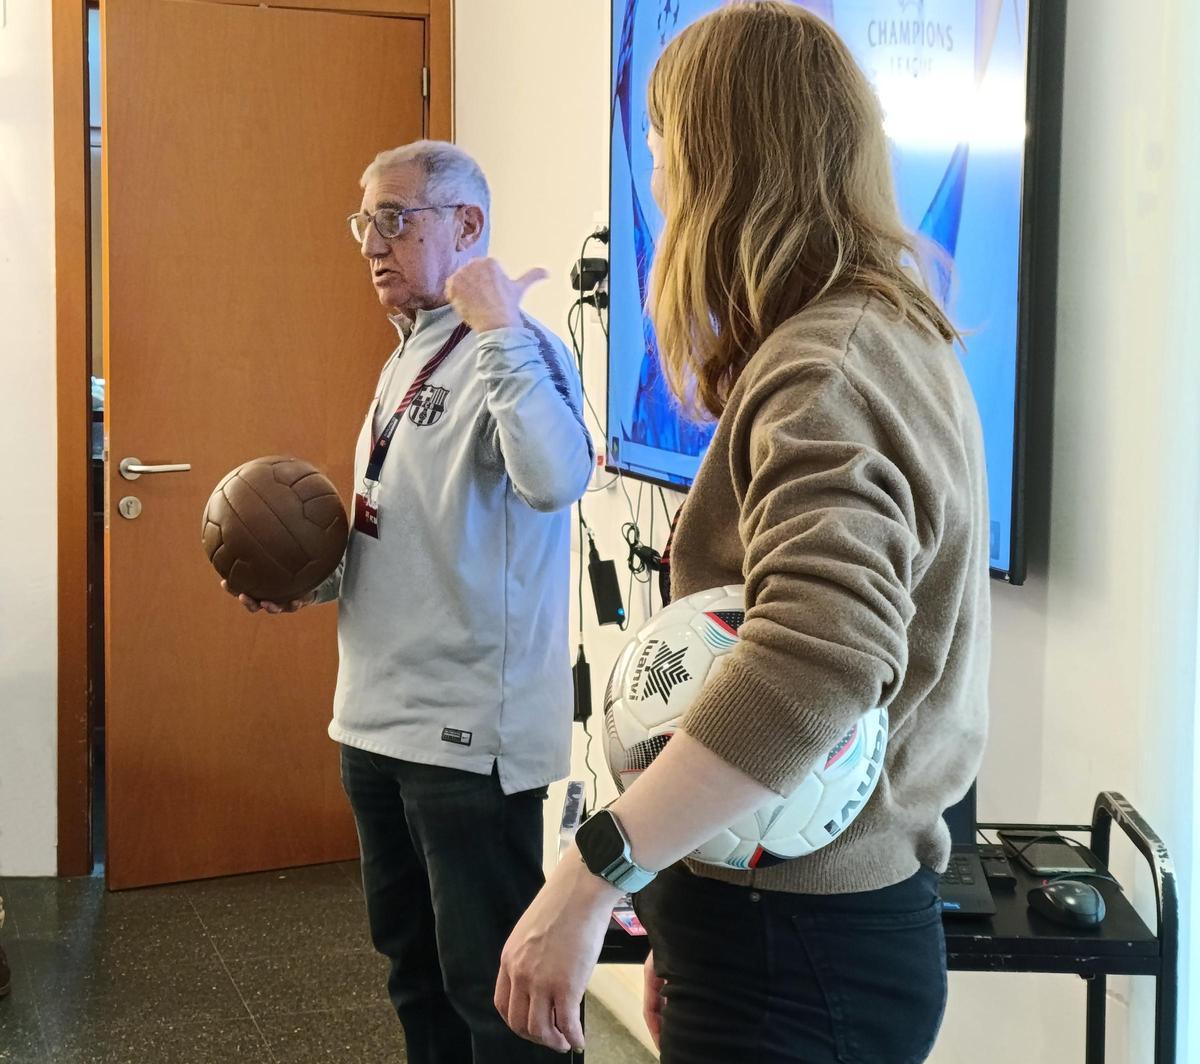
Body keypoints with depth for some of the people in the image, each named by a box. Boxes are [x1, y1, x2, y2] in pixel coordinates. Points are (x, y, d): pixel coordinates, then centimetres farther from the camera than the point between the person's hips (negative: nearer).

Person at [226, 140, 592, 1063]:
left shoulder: (516, 352, -14)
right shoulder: (408, 358, 16)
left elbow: (556, 479, -35)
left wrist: (497, 330, -29)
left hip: (469, 731, -10)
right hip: (377, 717, 10)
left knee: (487, 982, 1)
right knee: (411, 955, 21)